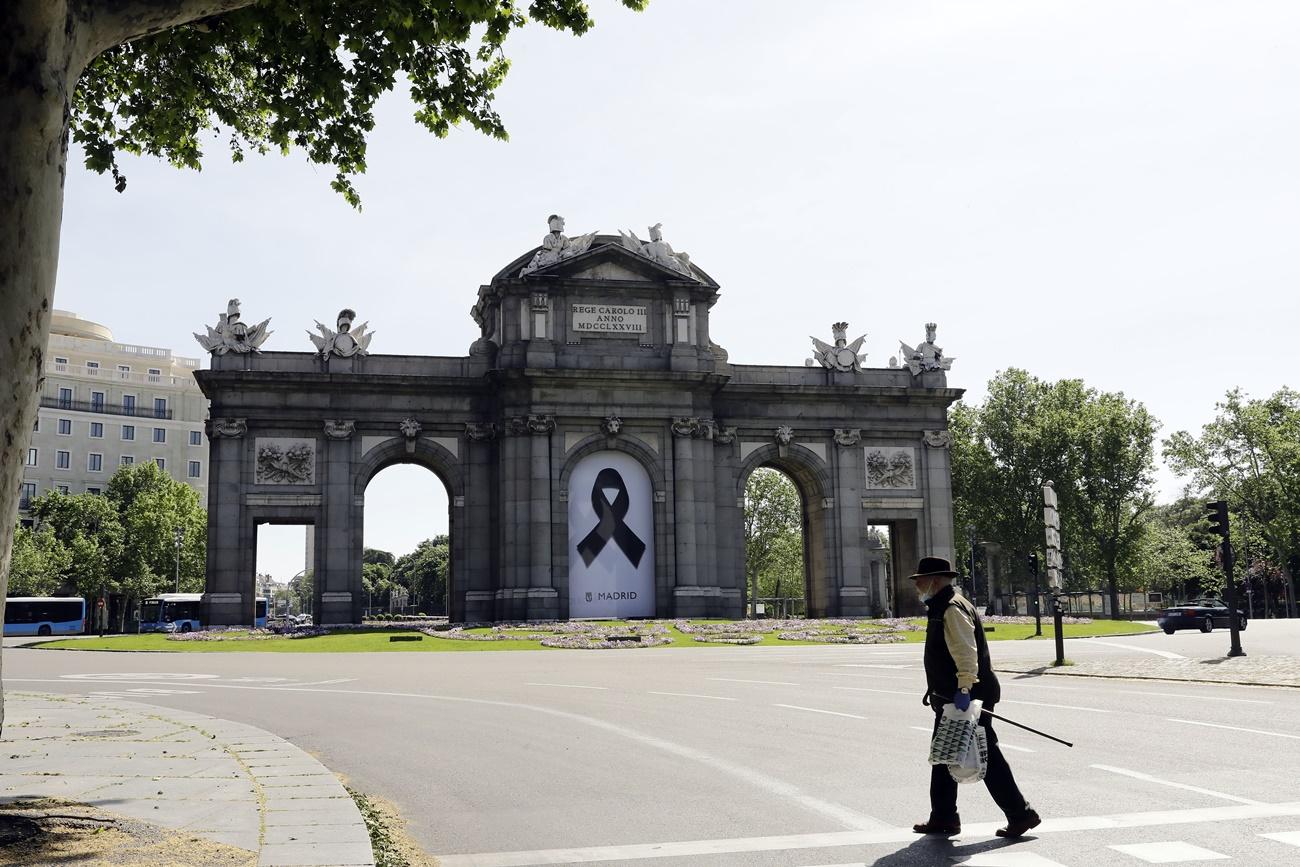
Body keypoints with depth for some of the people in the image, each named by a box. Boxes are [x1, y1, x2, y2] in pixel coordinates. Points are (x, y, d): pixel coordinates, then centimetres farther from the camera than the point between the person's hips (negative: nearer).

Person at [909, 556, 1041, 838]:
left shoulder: (953, 609, -17)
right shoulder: (942, 607, 16)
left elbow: (967, 653, -27)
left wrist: (964, 690, -33)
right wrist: (937, 691, 26)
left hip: (966, 697, -11)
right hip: (952, 698, 11)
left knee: (986, 757, -5)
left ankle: (1021, 815, 3)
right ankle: (943, 818, 22)